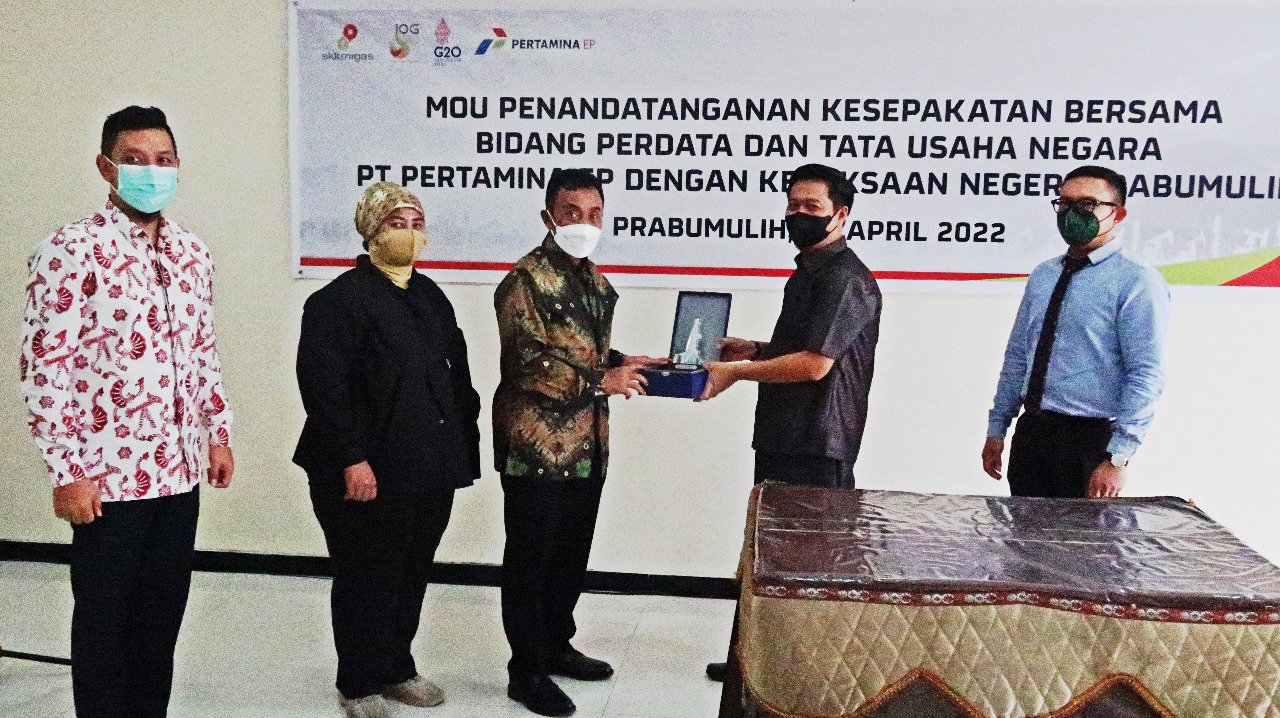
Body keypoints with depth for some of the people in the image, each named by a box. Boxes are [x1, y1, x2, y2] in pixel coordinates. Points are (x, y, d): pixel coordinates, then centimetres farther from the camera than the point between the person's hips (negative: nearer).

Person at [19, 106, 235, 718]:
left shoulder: (191, 253, 9)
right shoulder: (72, 251, -11)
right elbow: (44, 366, -13)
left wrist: (218, 432, 14)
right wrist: (67, 472, -15)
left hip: (180, 470, 6)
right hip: (108, 473, -6)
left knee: (163, 616, 16)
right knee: (105, 621, 9)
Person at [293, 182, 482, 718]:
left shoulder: (430, 296, 14)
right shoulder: (340, 298, -10)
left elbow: (457, 374, 17)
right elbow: (323, 385, -17)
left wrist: (462, 442, 10)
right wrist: (351, 460, -20)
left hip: (431, 471, 7)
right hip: (370, 474, -7)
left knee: (412, 575, 18)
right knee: (366, 580, 6)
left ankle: (397, 669, 36)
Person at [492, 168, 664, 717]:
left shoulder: (595, 281, 13)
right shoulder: (526, 280, -13)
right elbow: (530, 365, -20)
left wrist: (623, 363, 4)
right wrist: (601, 382, -21)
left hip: (587, 446, 8)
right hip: (536, 448, -8)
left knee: (572, 554, 18)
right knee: (530, 560, 5)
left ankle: (556, 646, 35)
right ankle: (527, 670, 18)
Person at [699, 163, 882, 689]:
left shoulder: (845, 278, -14)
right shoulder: (808, 272, 18)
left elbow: (814, 363, -22)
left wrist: (735, 372, -14)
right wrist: (754, 349, 13)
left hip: (816, 449, -10)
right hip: (782, 440, 10)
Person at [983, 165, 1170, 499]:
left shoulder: (1138, 283, -9)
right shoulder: (1043, 275, 11)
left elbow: (1146, 377, -14)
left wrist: (1117, 459, -18)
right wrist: (996, 429, 12)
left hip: (1090, 440, -6)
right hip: (1030, 434, 6)